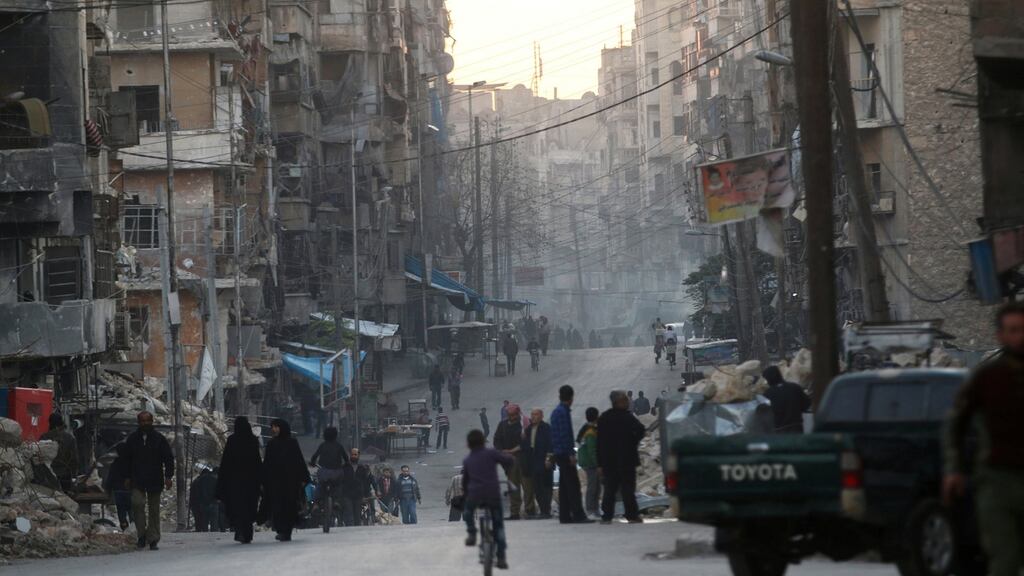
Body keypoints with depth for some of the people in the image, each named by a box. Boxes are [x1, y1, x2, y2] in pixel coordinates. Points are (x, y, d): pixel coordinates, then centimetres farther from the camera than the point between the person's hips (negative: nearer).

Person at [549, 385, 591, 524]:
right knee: (573, 485, -11)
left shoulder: (556, 411, 16)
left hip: (559, 454, 10)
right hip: (565, 453, -10)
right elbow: (565, 434, -19)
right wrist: (571, 453, -19)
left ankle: (564, 515, 11)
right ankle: (578, 515, -14)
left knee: (564, 485, 11)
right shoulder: (563, 412, -14)